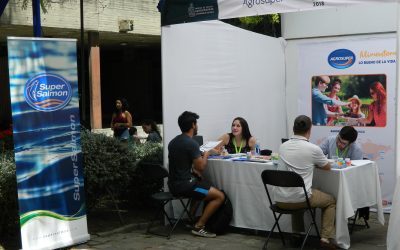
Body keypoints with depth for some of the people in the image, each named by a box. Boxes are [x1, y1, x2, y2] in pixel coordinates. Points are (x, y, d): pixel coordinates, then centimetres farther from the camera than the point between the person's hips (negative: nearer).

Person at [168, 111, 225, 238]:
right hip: (184, 184, -10)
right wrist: (206, 154, 4)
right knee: (220, 196, -5)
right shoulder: (191, 143, -18)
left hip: (174, 183, 10)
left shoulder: (173, 142, 10)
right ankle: (199, 227, -4)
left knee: (202, 185, 34)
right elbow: (201, 167, -14)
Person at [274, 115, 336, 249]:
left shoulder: (282, 146, 5)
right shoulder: (313, 149, -9)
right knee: (331, 201, 23)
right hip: (300, 198, -5)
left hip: (280, 200, 5)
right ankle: (325, 238, 13)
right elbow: (327, 167, 11)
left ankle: (297, 234, 38)